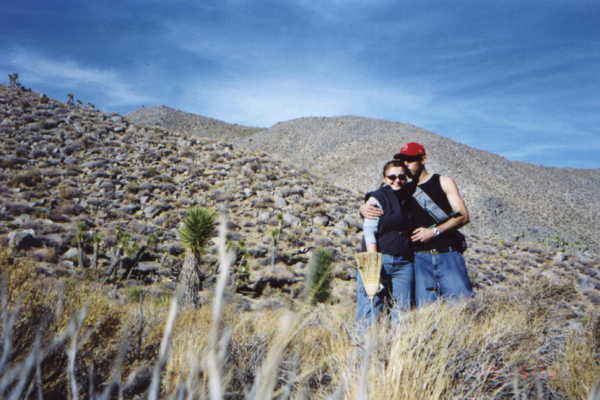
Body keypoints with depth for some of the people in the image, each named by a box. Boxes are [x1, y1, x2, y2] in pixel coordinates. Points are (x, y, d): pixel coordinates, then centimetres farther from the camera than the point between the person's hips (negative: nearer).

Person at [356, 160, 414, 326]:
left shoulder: (409, 200, 16)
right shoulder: (377, 199, -1)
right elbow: (369, 232, -10)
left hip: (404, 263, 5)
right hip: (380, 260, -5)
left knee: (403, 312, 3)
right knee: (371, 313, -7)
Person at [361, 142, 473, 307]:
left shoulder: (443, 182, 9)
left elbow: (463, 216, 1)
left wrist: (434, 231, -11)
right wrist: (364, 208, -7)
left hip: (447, 255, -1)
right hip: (421, 258, 2)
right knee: (425, 308, -6)